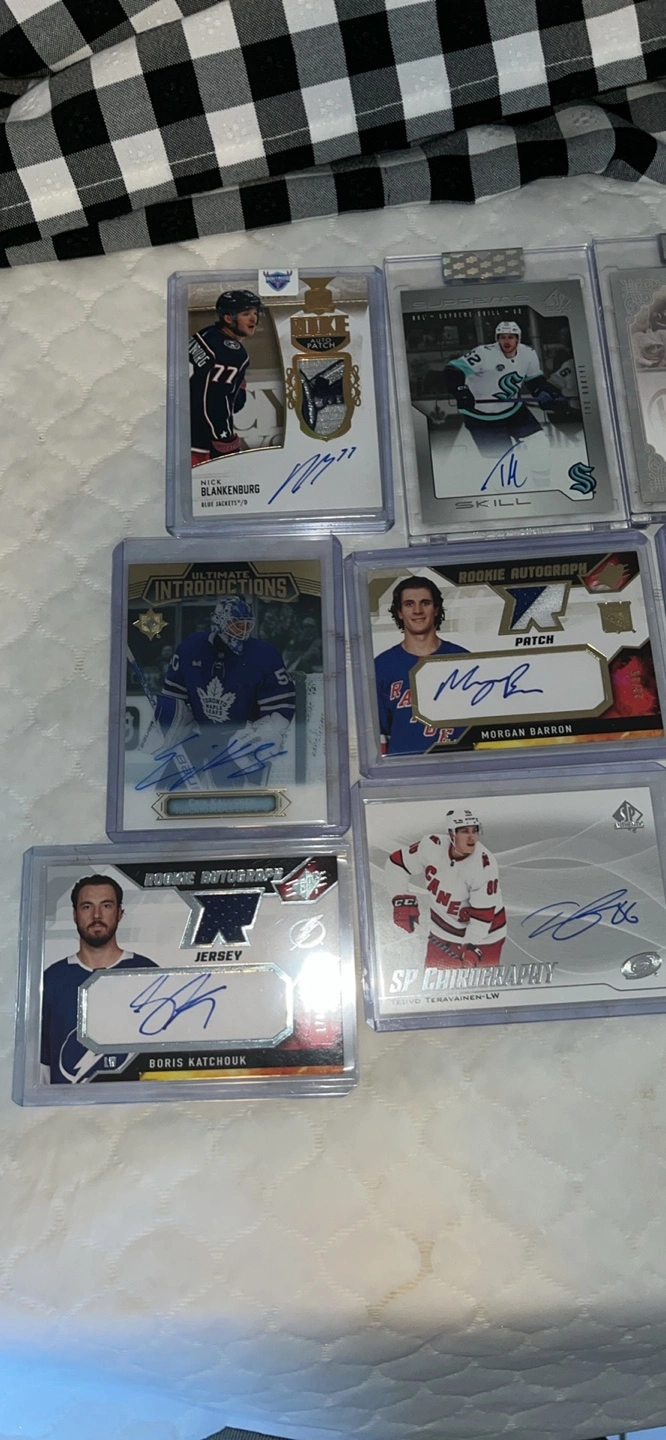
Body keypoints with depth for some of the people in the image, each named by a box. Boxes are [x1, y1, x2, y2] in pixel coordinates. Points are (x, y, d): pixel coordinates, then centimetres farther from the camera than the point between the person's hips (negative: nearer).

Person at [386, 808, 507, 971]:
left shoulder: (485, 865, -26)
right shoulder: (431, 846, -19)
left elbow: (483, 913, -23)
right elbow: (397, 863, -6)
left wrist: (472, 947, -27)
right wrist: (402, 899, -13)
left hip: (483, 934, -3)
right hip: (443, 929, 4)